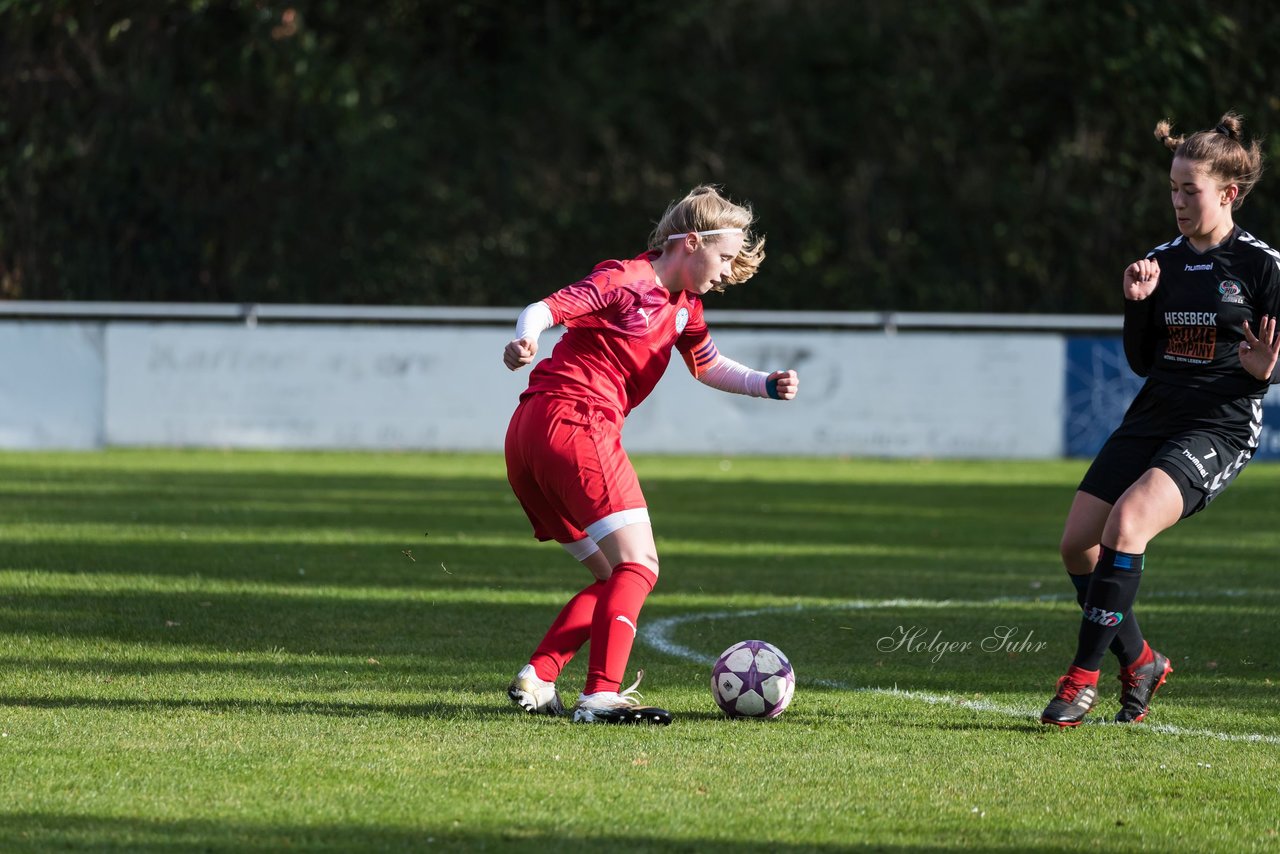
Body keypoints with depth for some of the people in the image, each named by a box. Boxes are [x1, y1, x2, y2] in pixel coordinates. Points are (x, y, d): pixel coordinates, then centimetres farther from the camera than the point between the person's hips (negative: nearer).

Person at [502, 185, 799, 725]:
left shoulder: (682, 305, 21)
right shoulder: (625, 282, -7)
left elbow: (710, 367, 33)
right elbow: (544, 309, -17)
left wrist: (767, 386, 15)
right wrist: (524, 341, -39)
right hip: (574, 422, -10)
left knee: (616, 579, 15)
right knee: (638, 566, -15)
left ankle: (536, 681, 7)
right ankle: (601, 695, -26)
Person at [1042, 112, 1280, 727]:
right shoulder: (1161, 262, 9)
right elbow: (1142, 361, 11)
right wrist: (1138, 303, -5)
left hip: (1221, 428, -7)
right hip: (1153, 419, 7)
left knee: (1127, 522, -27)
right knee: (1078, 541, -2)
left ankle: (1084, 676, -21)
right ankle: (1139, 663, 19)